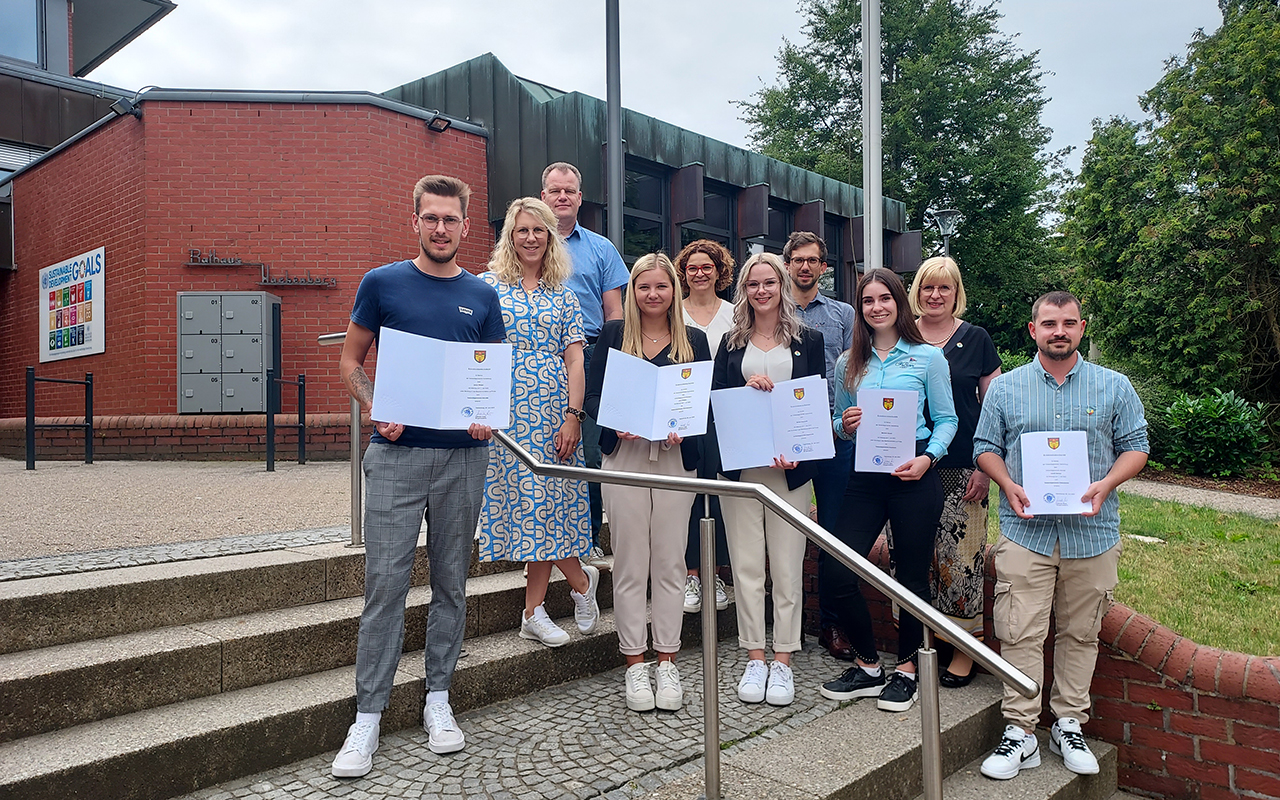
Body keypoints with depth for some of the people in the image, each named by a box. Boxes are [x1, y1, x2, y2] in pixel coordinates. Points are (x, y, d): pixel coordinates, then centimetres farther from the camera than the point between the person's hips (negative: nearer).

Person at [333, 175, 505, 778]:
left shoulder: (483, 296, 9)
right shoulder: (381, 283, 4)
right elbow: (350, 362, 7)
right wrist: (376, 410, -10)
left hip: (463, 456, 2)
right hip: (397, 452, -2)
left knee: (450, 580, 10)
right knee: (385, 581, -2)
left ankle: (438, 698, 24)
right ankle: (368, 715, 9)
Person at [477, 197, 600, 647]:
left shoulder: (563, 296, 11)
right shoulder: (488, 286, 6)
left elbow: (575, 360, 6)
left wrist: (573, 416, -4)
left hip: (554, 414, 2)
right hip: (506, 412, -1)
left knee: (546, 502, 2)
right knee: (529, 502, -2)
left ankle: (534, 612, 15)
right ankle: (581, 581, 20)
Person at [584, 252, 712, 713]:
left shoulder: (693, 341, 10)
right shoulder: (613, 335, 7)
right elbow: (592, 395, 3)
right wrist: (617, 424, -15)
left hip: (676, 457, 1)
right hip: (625, 455, -1)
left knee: (670, 562, 5)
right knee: (630, 563, 2)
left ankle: (667, 663, 16)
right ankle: (634, 663, 13)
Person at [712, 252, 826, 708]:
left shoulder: (807, 341, 8)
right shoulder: (732, 344, 12)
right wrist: (746, 389, -11)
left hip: (790, 465, -1)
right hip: (740, 465, 2)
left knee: (788, 566, 1)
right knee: (745, 565, 4)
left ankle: (783, 660, 11)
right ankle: (754, 658, 14)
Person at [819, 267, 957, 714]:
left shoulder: (928, 357, 3)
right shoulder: (849, 364, 12)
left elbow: (946, 419, 3)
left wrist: (928, 457, -14)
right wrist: (845, 426, -5)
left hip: (915, 475, -3)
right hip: (865, 477, 3)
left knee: (912, 575, 5)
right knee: (837, 571, -4)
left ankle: (906, 670, 25)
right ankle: (867, 667, 16)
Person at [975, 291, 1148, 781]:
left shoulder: (1114, 387, 7)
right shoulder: (1005, 388, 7)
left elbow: (1136, 446, 7)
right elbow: (985, 446, 8)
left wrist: (1105, 485, -11)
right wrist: (1009, 486, -9)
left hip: (1092, 534, 1)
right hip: (1025, 533, -1)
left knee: (1080, 634, 9)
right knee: (1020, 635, -3)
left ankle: (1069, 726, 23)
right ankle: (1020, 732, 6)